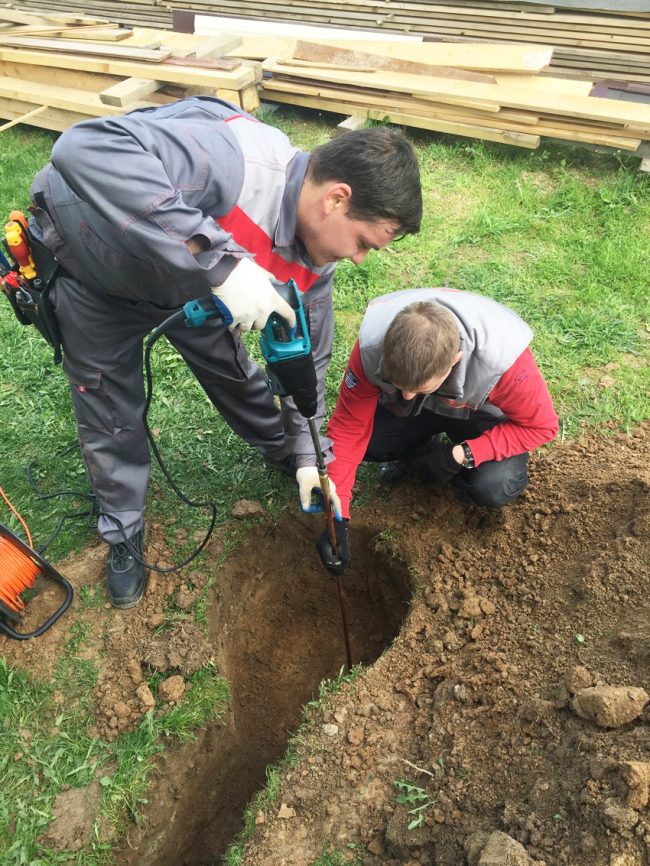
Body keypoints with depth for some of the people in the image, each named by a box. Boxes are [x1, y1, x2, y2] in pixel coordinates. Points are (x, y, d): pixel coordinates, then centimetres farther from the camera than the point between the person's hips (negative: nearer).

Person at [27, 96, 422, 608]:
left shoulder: (314, 257, -17)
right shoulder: (234, 159, -42)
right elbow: (85, 148, -53)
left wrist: (307, 455, -5)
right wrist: (219, 260, -57)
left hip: (184, 275, 5)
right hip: (87, 266, -5)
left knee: (232, 371, 15)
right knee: (112, 418, 4)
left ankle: (281, 453, 45)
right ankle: (124, 536, 30)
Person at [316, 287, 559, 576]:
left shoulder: (501, 356, -38)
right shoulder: (372, 346, -33)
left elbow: (541, 426, -22)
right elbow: (348, 428, -24)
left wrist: (461, 455, -31)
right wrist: (338, 516, -28)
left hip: (481, 416, -2)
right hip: (406, 414, 2)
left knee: (493, 488, -29)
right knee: (364, 438, -25)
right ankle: (420, 453, 7)